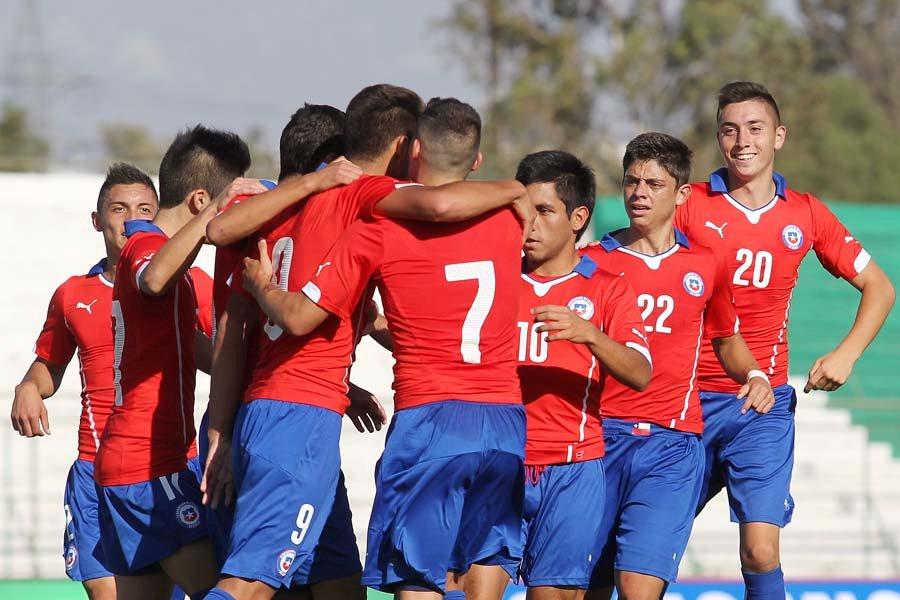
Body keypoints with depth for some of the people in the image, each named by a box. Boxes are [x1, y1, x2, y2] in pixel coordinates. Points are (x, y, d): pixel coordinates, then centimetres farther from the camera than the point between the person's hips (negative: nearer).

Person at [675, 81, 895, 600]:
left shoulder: (805, 215, 4)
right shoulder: (690, 205, -2)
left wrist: (846, 354, -1)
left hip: (763, 406, 0)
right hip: (687, 400, 0)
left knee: (762, 553, -13)